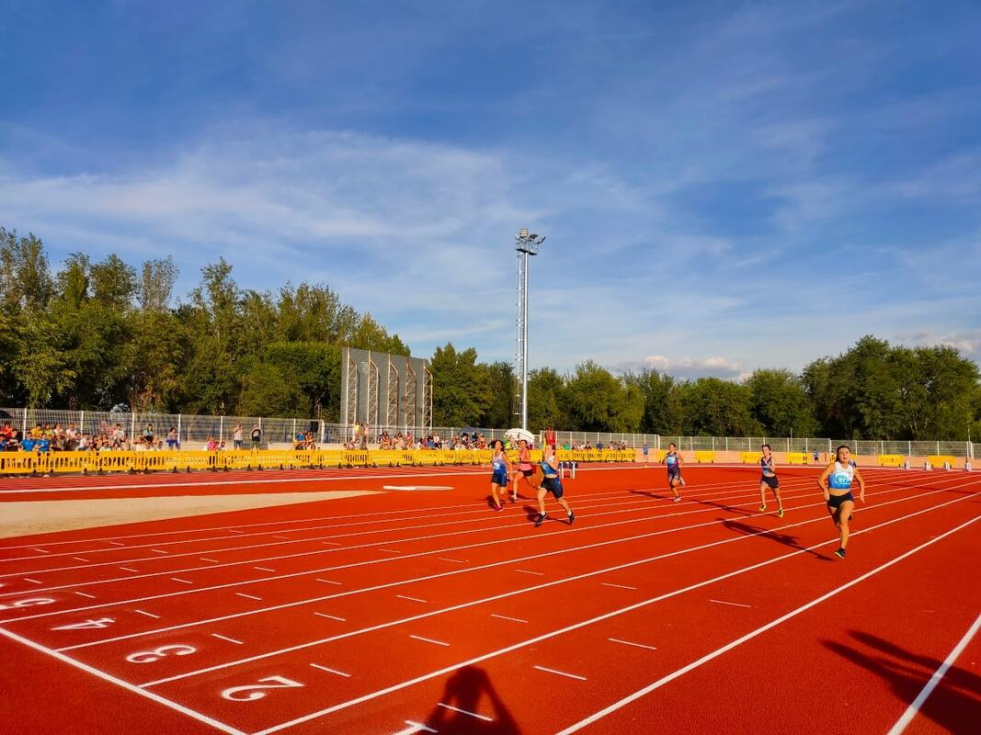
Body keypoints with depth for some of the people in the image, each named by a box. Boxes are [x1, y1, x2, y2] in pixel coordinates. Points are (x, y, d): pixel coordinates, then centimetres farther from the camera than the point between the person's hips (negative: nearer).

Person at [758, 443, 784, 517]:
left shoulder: (772, 459, -17)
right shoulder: (761, 459, -3)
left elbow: (773, 469, -29)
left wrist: (767, 463, -39)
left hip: (772, 479, -2)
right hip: (765, 478, 2)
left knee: (777, 496, 16)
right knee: (761, 489, -31)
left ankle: (780, 509, 39)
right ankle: (763, 505, -15)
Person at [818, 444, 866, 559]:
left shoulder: (852, 468, 1)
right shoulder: (833, 466, -9)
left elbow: (861, 481, 21)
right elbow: (820, 480, -18)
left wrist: (862, 492, 5)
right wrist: (825, 490, -35)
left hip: (847, 498, 0)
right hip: (832, 499, 0)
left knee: (843, 521, -23)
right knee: (838, 524, 13)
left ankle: (842, 549, -24)